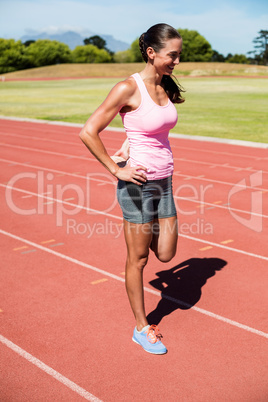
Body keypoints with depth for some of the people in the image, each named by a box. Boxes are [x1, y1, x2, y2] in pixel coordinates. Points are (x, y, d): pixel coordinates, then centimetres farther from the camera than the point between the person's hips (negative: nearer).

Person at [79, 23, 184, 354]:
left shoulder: (166, 87, 5)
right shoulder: (128, 88, -16)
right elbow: (88, 132, -17)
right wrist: (116, 170, -14)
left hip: (164, 181, 7)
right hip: (139, 182, -7)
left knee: (165, 254, 12)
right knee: (138, 259, 6)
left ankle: (142, 226, 43)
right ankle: (142, 329, 23)